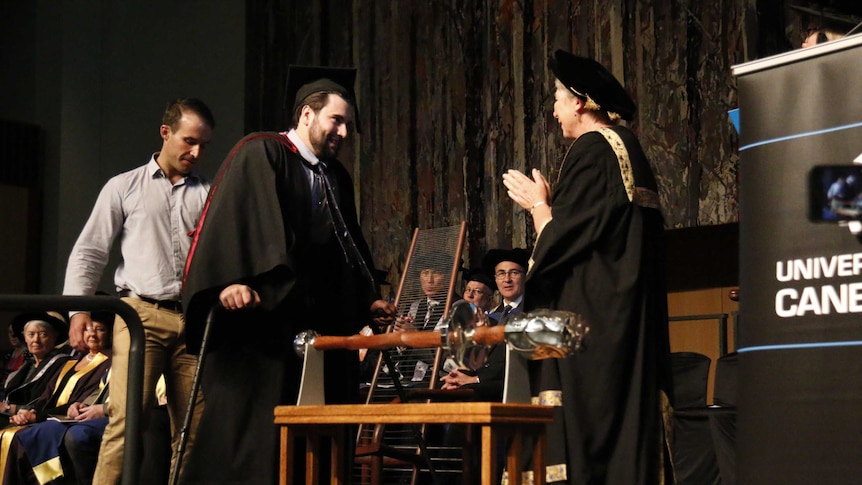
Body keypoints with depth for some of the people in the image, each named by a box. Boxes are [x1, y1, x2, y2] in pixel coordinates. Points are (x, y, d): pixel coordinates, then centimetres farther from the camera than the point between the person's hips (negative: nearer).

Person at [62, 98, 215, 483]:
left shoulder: (210, 195, 14)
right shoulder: (124, 187, 12)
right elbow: (89, 252, 10)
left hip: (194, 319, 2)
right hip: (141, 314, -2)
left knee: (194, 429, 1)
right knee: (126, 418, -16)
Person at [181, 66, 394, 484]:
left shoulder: (336, 178, 21)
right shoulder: (259, 155, -2)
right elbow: (233, 216, -16)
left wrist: (366, 299, 17)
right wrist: (232, 280, -30)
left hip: (316, 329, 7)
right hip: (259, 323, -7)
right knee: (249, 430, -9)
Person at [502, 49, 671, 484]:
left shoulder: (589, 152, -12)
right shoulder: (629, 149, 14)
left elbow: (560, 238, -16)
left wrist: (538, 203, 2)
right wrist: (550, 203, 22)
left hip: (587, 315, -9)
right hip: (630, 315, 9)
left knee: (581, 431, -7)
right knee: (624, 423, 8)